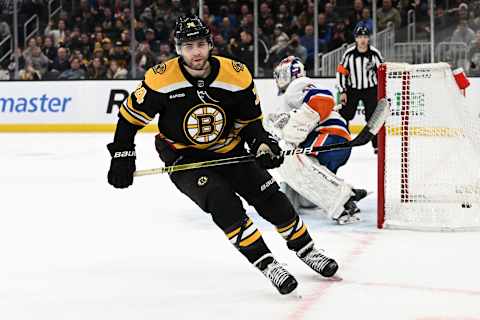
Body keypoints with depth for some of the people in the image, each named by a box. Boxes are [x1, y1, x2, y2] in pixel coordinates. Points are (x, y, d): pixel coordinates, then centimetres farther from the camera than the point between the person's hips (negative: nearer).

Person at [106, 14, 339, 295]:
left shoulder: (237, 75, -14)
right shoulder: (161, 79, -21)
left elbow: (250, 120, -1)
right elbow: (130, 116, -8)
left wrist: (262, 144, -19)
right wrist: (122, 157, -10)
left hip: (229, 152, 3)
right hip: (184, 158, -3)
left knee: (270, 197, -2)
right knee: (223, 202, -27)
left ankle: (306, 250, 21)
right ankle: (266, 264, -23)